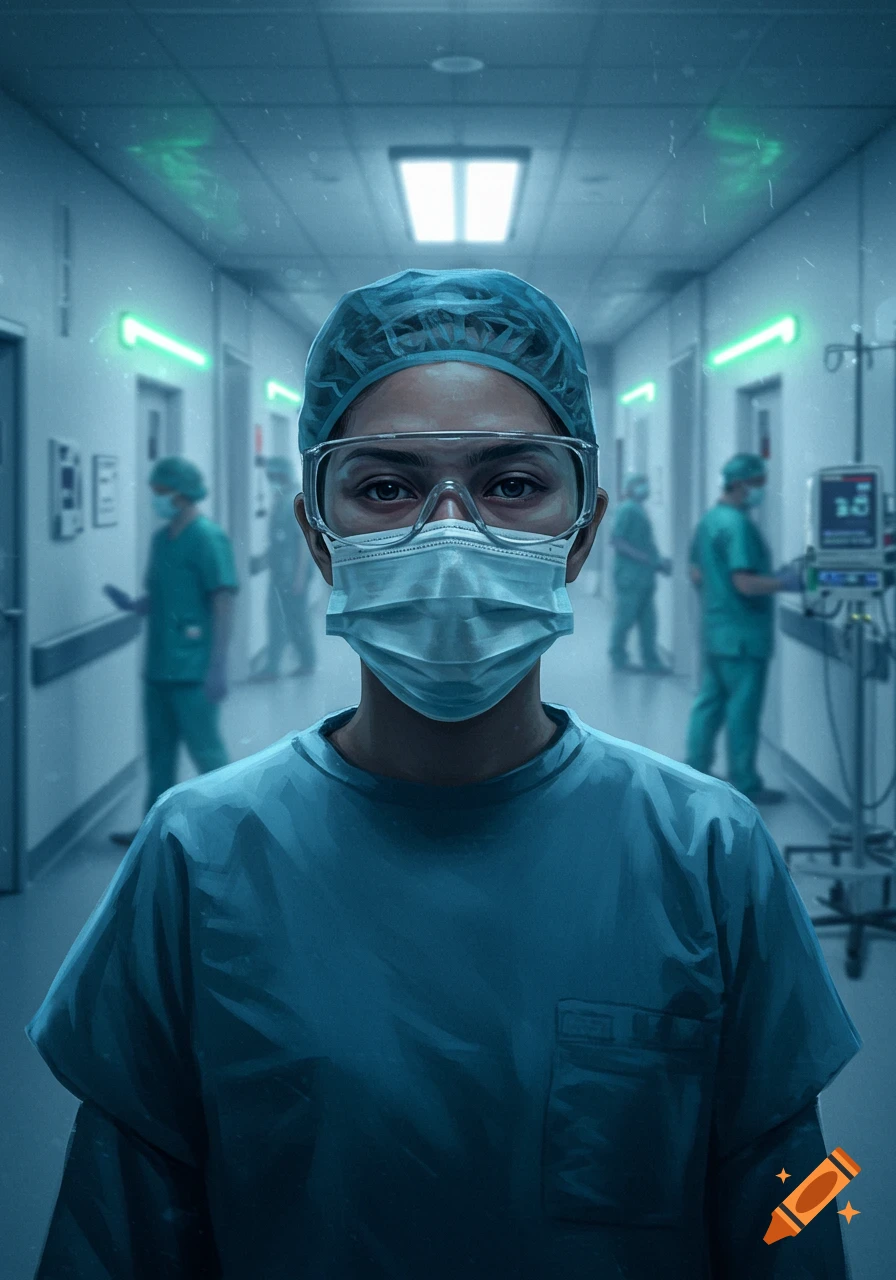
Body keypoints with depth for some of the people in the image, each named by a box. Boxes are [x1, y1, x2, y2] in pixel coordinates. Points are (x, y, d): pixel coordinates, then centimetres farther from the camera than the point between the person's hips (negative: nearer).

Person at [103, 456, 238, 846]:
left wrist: (217, 666, -20)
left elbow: (223, 602, -16)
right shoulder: (162, 538, 13)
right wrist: (133, 604, -2)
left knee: (205, 749, -2)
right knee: (159, 750, 13)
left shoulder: (207, 538, -12)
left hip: (191, 670, -8)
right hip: (158, 666, 8)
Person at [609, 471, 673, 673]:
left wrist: (658, 561, 9)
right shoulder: (627, 510, -10)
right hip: (630, 574, -9)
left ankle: (651, 661, 11)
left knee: (648, 622, 8)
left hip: (644, 576, 9)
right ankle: (619, 659, 6)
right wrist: (648, 559, -20)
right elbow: (618, 542, -18)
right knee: (625, 618, -2)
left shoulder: (639, 511, 17)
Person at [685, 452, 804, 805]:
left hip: (715, 628, 9)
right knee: (742, 711, 0)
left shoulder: (708, 520, 11)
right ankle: (745, 786, 8)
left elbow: (697, 575, 17)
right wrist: (788, 581, -17)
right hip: (742, 635, -9)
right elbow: (746, 583, -24)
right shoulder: (738, 525, -19)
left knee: (709, 703, 14)